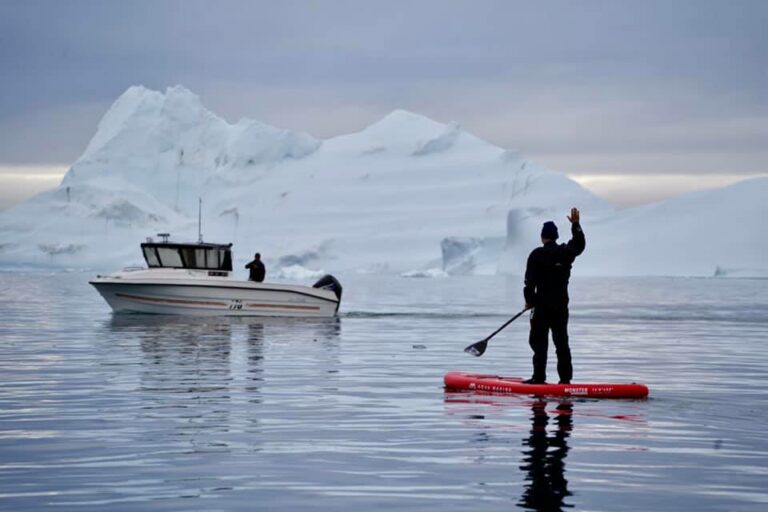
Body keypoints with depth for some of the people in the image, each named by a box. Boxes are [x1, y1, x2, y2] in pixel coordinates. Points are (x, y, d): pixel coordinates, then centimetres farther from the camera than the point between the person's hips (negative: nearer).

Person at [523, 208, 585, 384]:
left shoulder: (537, 254, -10)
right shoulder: (566, 252, 4)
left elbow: (530, 281, -10)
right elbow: (580, 245, 27)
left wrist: (529, 301, 2)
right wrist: (576, 224, 34)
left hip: (543, 305, -5)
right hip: (561, 305, 5)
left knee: (539, 342, -2)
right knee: (561, 342, 10)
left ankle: (539, 378, -8)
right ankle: (565, 378, 10)